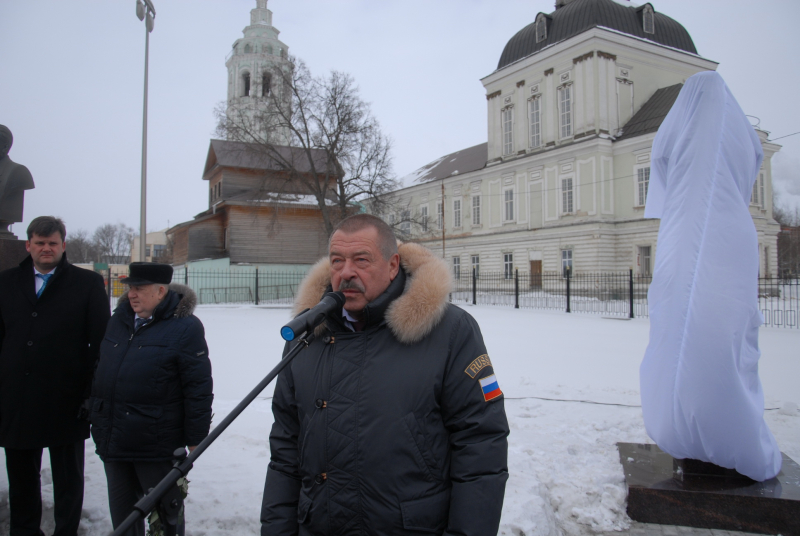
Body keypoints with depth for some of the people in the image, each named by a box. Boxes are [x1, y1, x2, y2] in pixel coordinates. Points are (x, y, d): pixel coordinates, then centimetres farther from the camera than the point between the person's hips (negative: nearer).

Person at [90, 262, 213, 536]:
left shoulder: (184, 327, -14)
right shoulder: (119, 320, 8)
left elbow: (199, 387, -15)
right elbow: (101, 370, 19)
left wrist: (195, 439, -14)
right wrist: (96, 416, 19)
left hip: (158, 444, -6)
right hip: (114, 440, 7)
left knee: (166, 513, 11)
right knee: (122, 512, 21)